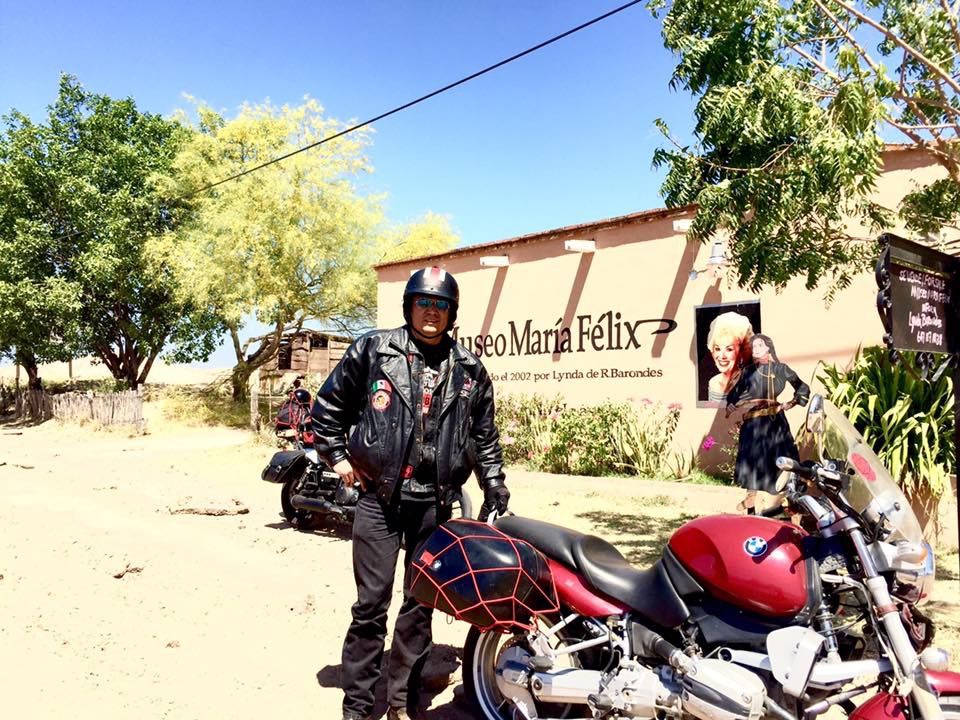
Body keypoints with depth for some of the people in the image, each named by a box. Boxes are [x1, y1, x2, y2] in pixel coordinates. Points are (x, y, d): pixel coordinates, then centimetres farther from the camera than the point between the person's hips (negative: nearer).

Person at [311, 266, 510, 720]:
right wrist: (337, 456, 4)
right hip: (378, 497, -2)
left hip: (434, 502, 3)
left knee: (421, 603, 12)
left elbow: (485, 436, 15)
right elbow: (328, 404, 9)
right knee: (371, 602, 1)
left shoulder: (469, 369, 8)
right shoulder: (373, 350, 1)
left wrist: (495, 487, 10)